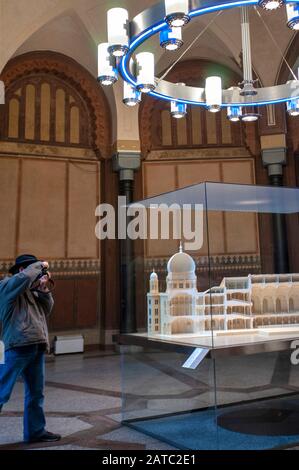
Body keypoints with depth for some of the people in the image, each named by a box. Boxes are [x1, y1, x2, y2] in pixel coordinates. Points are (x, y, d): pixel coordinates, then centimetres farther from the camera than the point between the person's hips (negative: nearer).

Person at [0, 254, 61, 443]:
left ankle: (35, 431, 24)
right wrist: (39, 264, -6)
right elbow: (25, 276, -23)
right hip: (18, 346, -8)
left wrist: (44, 289, 6)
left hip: (37, 347, 9)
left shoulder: (32, 292, 22)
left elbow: (47, 310, 15)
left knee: (36, 392, 14)